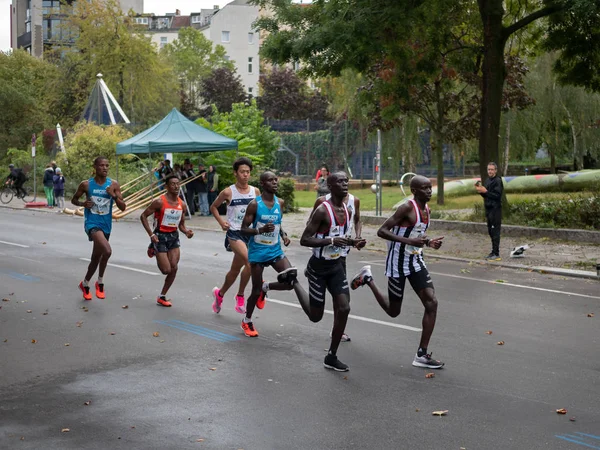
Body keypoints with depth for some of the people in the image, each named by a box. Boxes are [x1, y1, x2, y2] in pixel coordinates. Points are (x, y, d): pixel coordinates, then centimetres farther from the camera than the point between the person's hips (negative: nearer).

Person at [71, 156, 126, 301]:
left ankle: (85, 284, 40)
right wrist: (83, 203, -11)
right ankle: (100, 282, -8)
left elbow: (123, 207, 0)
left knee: (96, 257, 16)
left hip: (106, 225, 4)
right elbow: (73, 200, 10)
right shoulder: (86, 184, -4)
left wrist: (114, 196, -18)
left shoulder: (113, 185, 0)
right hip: (92, 223, -4)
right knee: (107, 251, -27)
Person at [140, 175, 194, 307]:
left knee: (174, 268, -2)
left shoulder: (182, 205, 3)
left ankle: (162, 297, 13)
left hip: (174, 236, 6)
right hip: (160, 236, -5)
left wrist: (186, 232, -9)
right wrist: (151, 234, -17)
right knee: (166, 270, -5)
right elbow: (143, 216, -10)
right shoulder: (160, 202, -14)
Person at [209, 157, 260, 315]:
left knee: (235, 269, 14)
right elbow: (213, 207, 8)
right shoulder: (228, 192, -6)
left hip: (250, 233, 5)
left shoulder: (255, 191, 3)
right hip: (234, 233, -5)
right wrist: (221, 222, -5)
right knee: (250, 262, -26)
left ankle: (220, 293, 37)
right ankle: (240, 296, -9)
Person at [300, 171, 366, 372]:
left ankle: (331, 357, 7)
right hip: (319, 266, -6)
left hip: (336, 266, 6)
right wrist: (332, 240, -31)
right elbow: (304, 240, -21)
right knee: (316, 316, 5)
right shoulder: (322, 211, -20)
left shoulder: (346, 210, 4)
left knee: (343, 309, -6)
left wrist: (354, 243, -1)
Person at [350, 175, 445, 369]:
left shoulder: (426, 209, 7)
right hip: (399, 261, -7)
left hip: (416, 261, 7)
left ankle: (422, 355, -1)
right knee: (393, 311, 8)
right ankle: (367, 278, 32)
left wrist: (429, 243, 2)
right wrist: (410, 241, -31)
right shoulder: (407, 208, -19)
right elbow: (382, 231, -23)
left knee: (432, 303, -7)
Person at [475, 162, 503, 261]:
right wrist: (480, 191, 1)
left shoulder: (498, 181, -12)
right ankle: (494, 252, 20)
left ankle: (496, 254, -5)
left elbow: (497, 196, -19)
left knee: (495, 231, -7)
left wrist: (485, 191, -21)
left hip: (495, 209, -9)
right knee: (491, 231, 13)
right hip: (488, 208, 9)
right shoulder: (487, 180, 15)